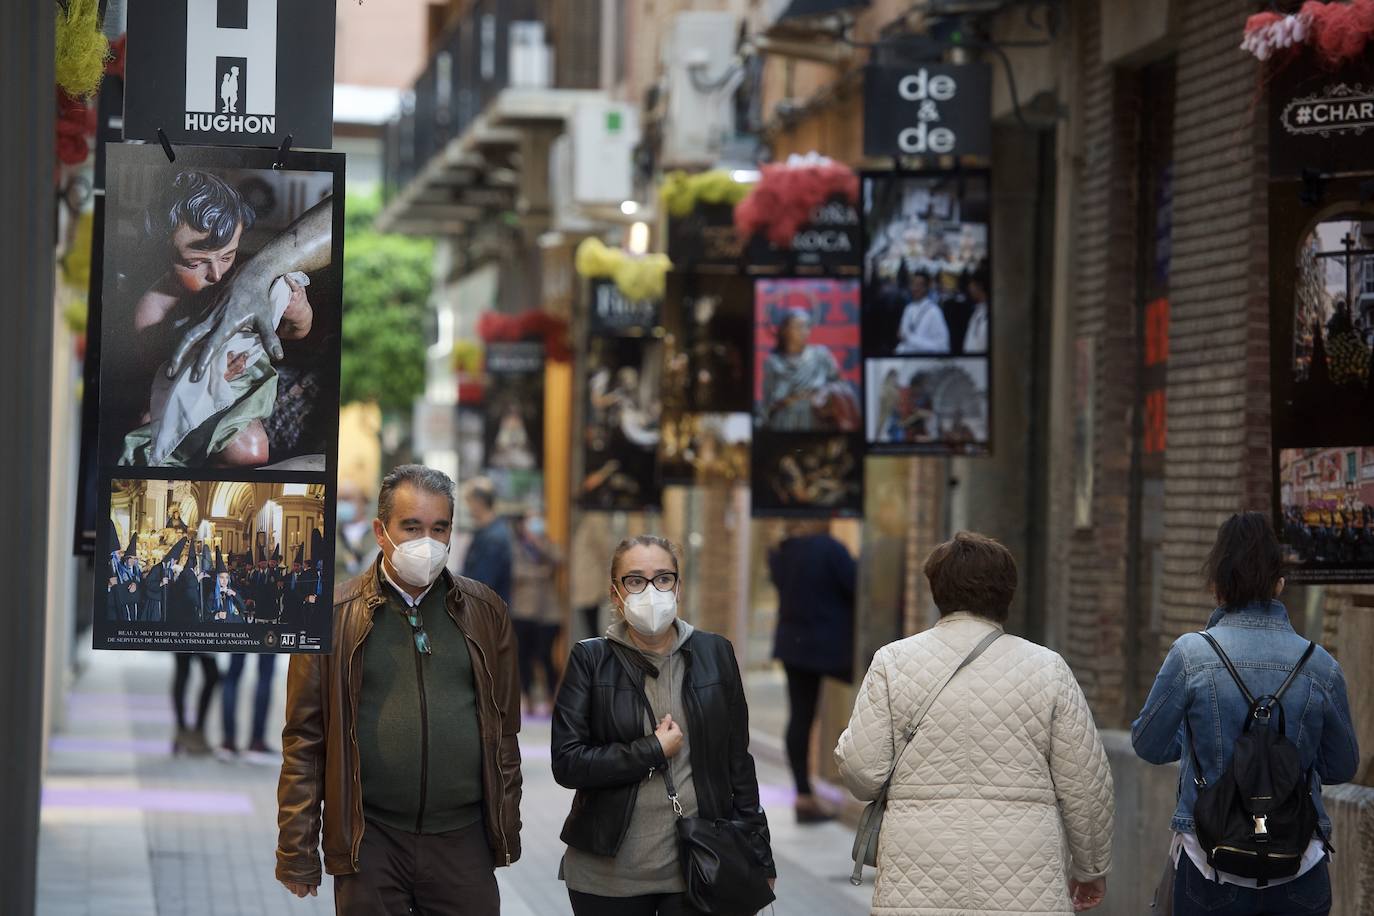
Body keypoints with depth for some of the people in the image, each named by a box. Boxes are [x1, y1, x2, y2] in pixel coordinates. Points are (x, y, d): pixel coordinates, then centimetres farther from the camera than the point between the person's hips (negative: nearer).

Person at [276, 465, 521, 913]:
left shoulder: (484, 612, 9)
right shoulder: (334, 617, 1)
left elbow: (505, 731, 12)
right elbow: (304, 738, 1)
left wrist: (507, 832, 9)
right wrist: (297, 851, -3)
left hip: (463, 841, 2)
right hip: (370, 842, -2)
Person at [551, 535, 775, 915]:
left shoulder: (715, 653, 5)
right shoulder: (591, 659, 0)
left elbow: (737, 761, 7)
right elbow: (566, 764, -8)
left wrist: (758, 858, 6)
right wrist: (653, 751, -11)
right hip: (611, 871, -1)